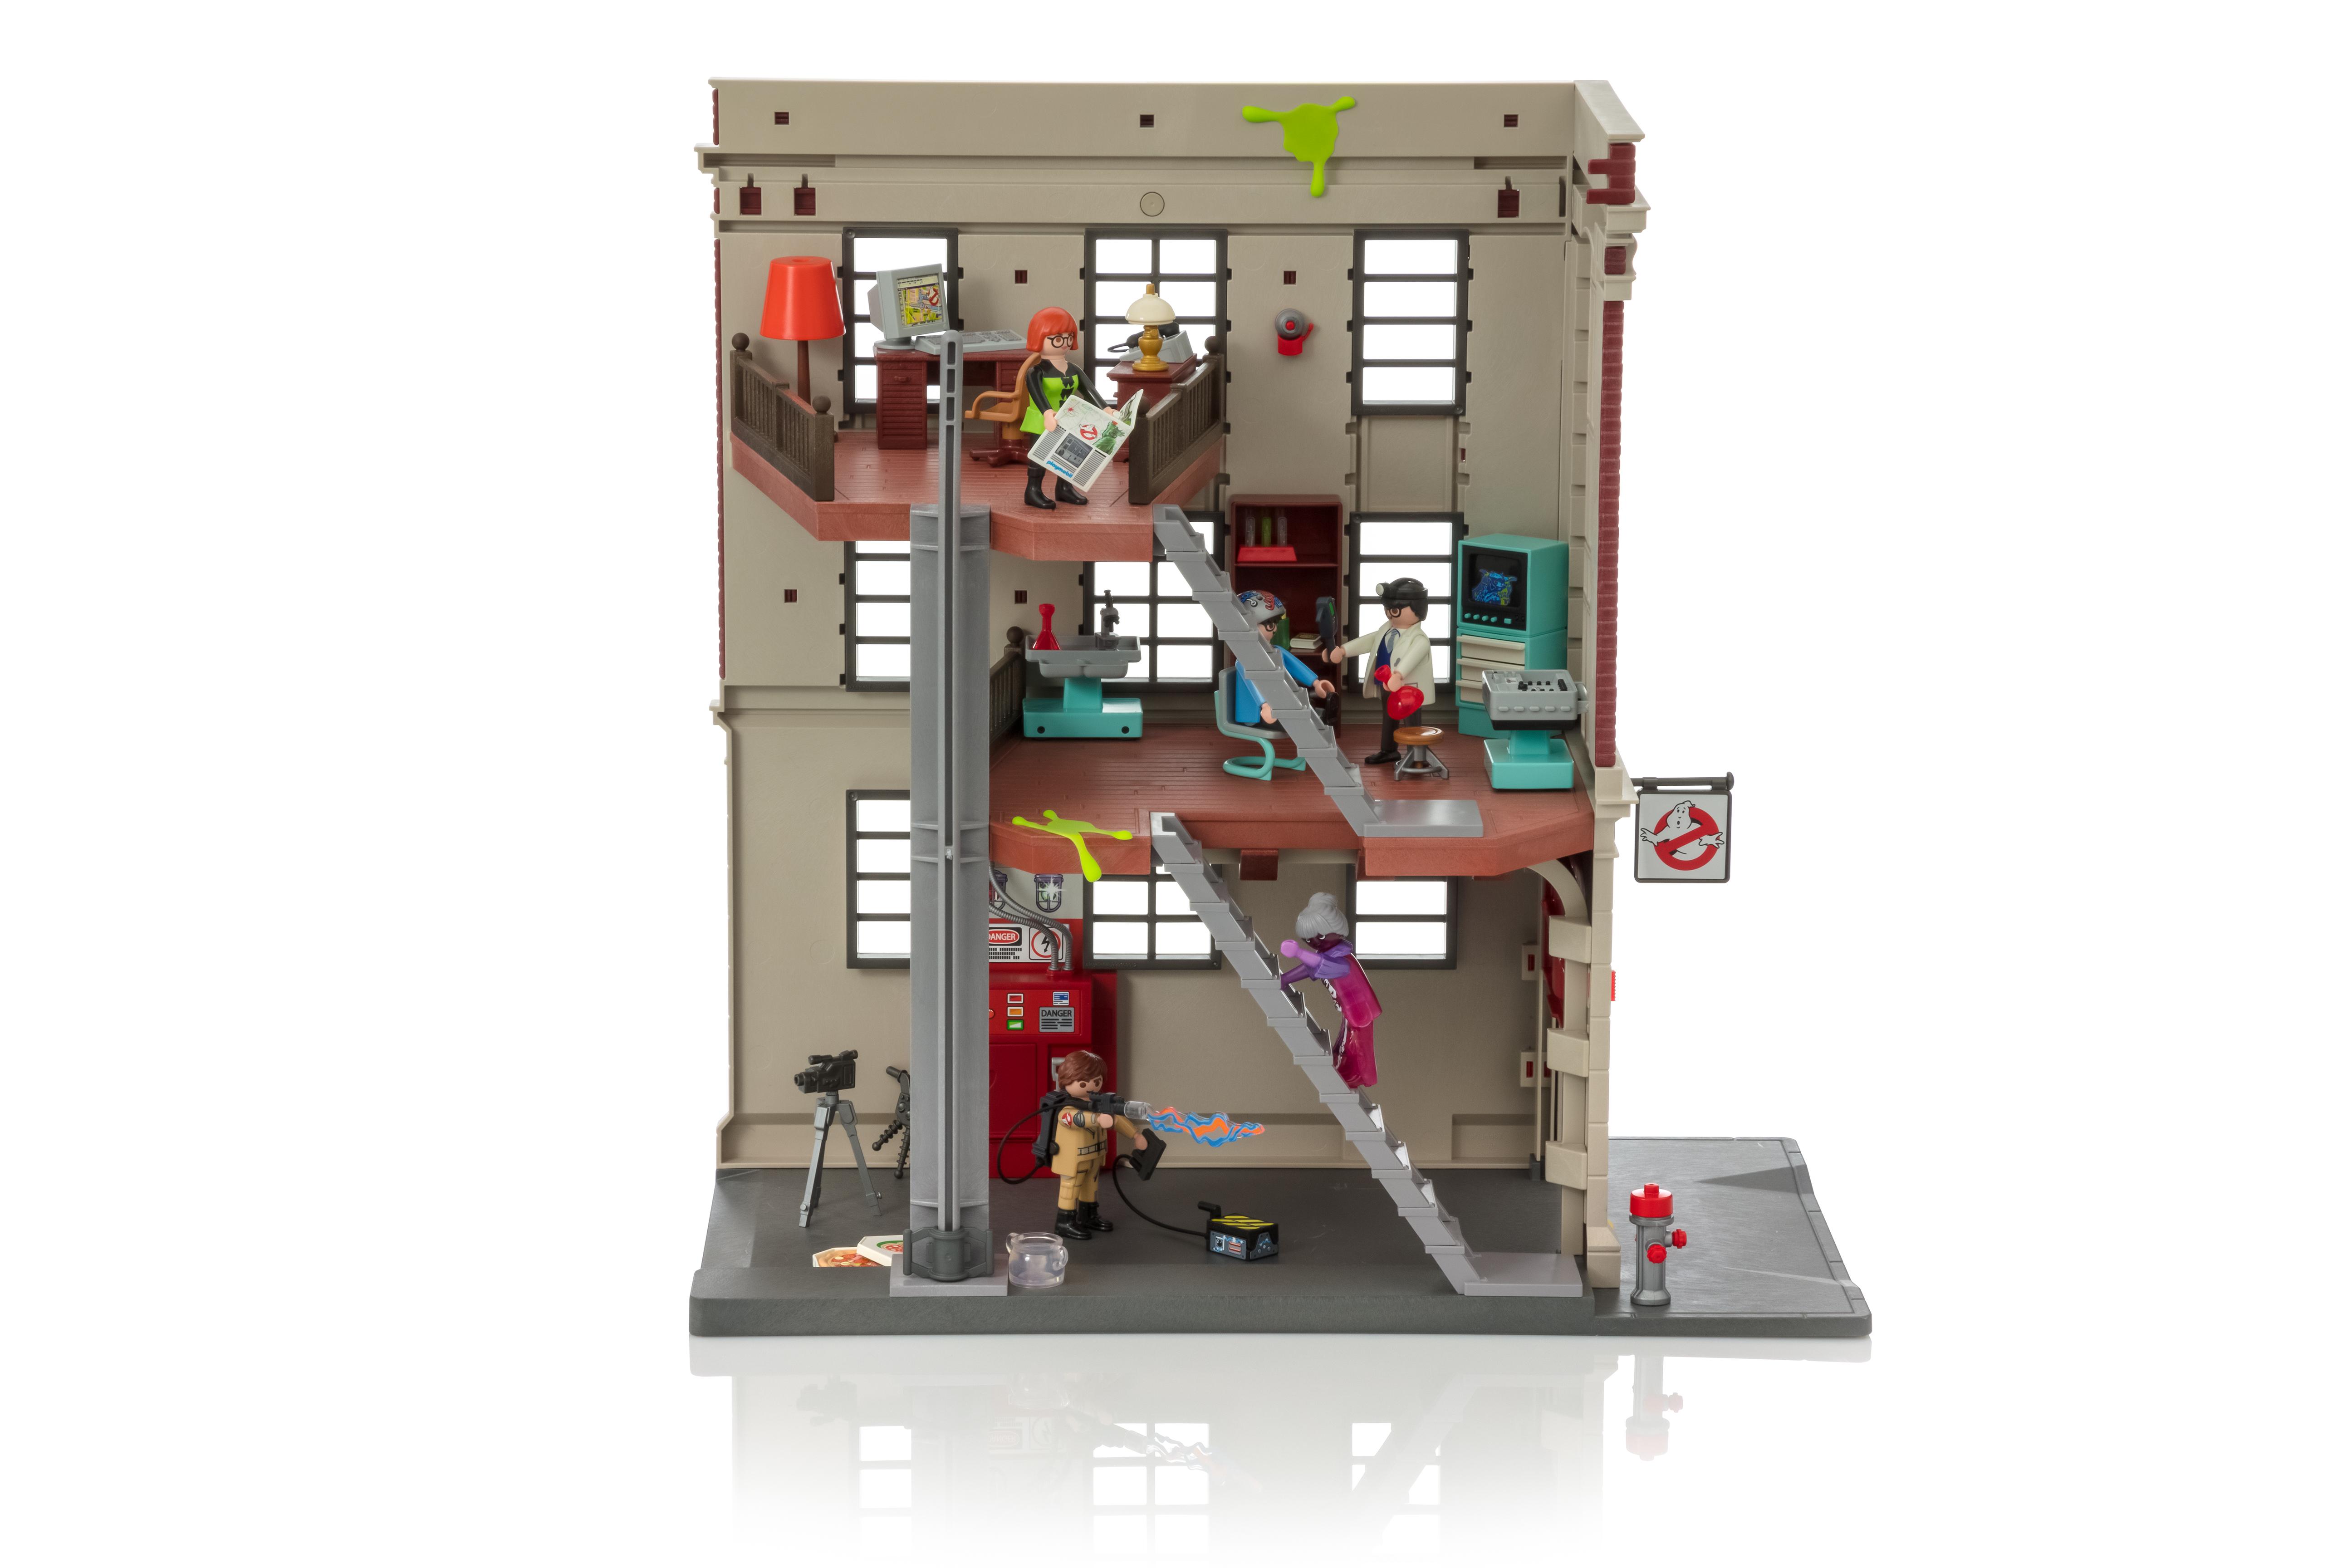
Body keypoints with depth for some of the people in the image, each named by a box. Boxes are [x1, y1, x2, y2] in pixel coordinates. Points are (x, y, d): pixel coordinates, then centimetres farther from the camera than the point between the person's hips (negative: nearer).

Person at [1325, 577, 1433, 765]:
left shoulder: (1419, 639, -23)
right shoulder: (1387, 631, 7)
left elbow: (1413, 656, -40)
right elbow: (1368, 641, 13)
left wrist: (1399, 675, -58)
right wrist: (1343, 651, 5)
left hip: (1408, 689, -9)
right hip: (1386, 686, 9)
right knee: (1388, 719, 23)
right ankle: (1388, 750, 38)